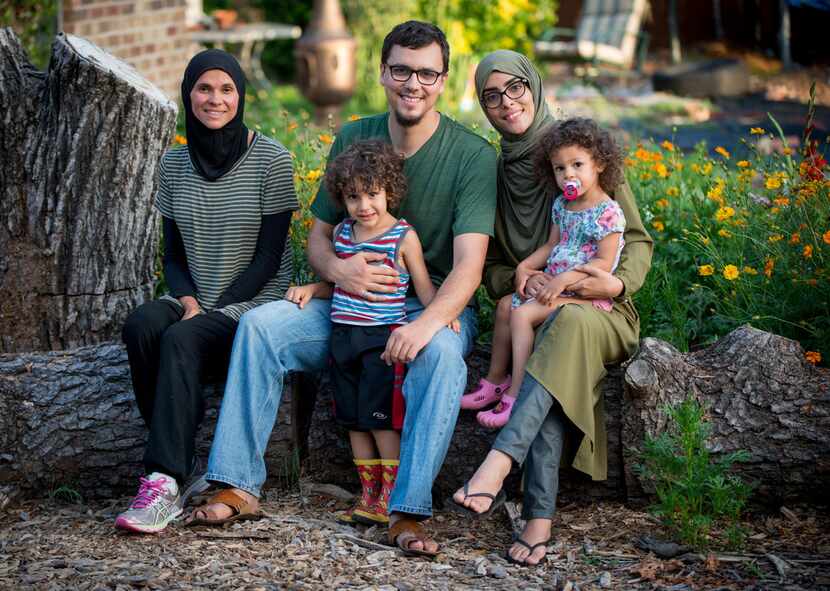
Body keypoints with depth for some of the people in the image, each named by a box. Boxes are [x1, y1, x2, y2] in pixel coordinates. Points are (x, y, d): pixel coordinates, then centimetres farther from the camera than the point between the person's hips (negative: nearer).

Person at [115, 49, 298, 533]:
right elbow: (173, 255, 11)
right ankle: (185, 469, -24)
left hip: (257, 305, -4)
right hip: (195, 301, 5)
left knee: (181, 341, -33)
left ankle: (166, 483, -35)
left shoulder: (272, 160, -6)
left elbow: (268, 258, -8)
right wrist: (189, 302, -9)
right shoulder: (175, 164, 9)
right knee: (141, 325, -28)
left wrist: (211, 311, -15)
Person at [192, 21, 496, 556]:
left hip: (437, 306, -4)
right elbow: (318, 236, 9)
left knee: (442, 354, -38)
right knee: (260, 324, -19)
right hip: (352, 302, 4)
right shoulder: (353, 140, 5)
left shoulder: (473, 155, -9)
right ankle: (239, 482, -16)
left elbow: (468, 266, -18)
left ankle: (409, 512, -38)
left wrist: (426, 323, -37)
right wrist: (337, 267, -16)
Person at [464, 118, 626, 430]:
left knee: (522, 313, -21)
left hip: (586, 292, -9)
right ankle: (496, 378, 12)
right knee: (506, 304, 4)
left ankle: (516, 395, -20)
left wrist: (564, 279, -25)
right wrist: (525, 266, 1)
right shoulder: (561, 205, 11)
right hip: (554, 284, 9)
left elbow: (604, 263, -20)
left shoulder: (608, 213, -15)